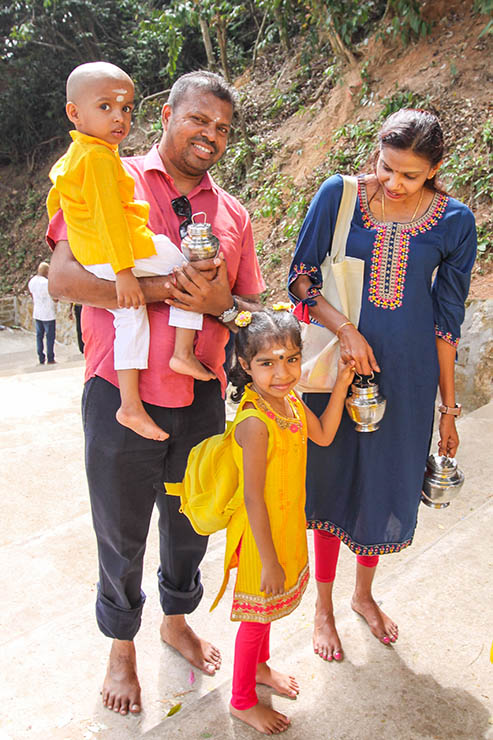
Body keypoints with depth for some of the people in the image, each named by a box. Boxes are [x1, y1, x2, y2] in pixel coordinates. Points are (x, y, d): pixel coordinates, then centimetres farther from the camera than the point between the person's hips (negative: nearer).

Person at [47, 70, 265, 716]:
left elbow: (252, 311, 11)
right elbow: (64, 278, -13)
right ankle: (122, 645, 40)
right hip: (123, 397, -4)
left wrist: (220, 301, -12)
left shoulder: (232, 213, 10)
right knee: (122, 532, 13)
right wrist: (164, 288, -22)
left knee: (190, 522, 20)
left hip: (203, 399, 4)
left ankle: (177, 619, 48)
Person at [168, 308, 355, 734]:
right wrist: (269, 561, -22)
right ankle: (243, 701, 36)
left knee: (267, 608, 28)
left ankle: (259, 666, 54)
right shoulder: (255, 422, -31)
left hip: (287, 525, 8)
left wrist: (341, 384, 4)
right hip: (261, 534, -8)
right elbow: (253, 498, -28)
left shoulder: (290, 400, -5)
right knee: (257, 615, 12)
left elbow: (323, 435, 12)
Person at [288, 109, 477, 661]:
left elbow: (446, 320, 2)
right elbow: (301, 277, -2)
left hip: (407, 375, 2)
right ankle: (323, 605, 34)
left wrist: (449, 406, 4)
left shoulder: (453, 221, -2)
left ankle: (363, 593, 42)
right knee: (333, 481, 9)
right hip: (339, 365, -1)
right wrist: (343, 327, -20)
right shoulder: (339, 194, -6)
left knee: (387, 484, 13)